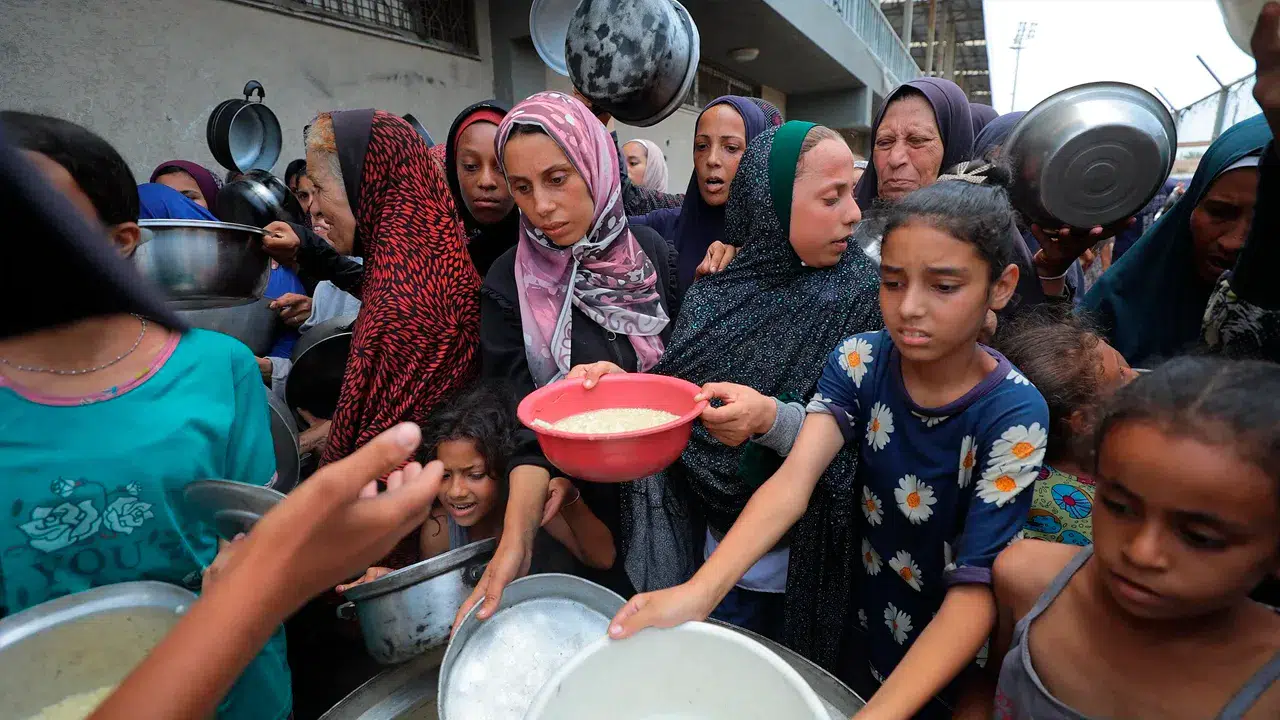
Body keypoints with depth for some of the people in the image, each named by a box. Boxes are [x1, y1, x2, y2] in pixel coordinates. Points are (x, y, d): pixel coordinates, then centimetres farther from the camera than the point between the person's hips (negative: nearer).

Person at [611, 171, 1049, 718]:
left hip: (951, 661, -2)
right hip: (863, 630, 3)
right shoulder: (858, 361, -16)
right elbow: (793, 483, -28)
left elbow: (976, 590, -27)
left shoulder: (1013, 416, -23)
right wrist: (699, 592, -42)